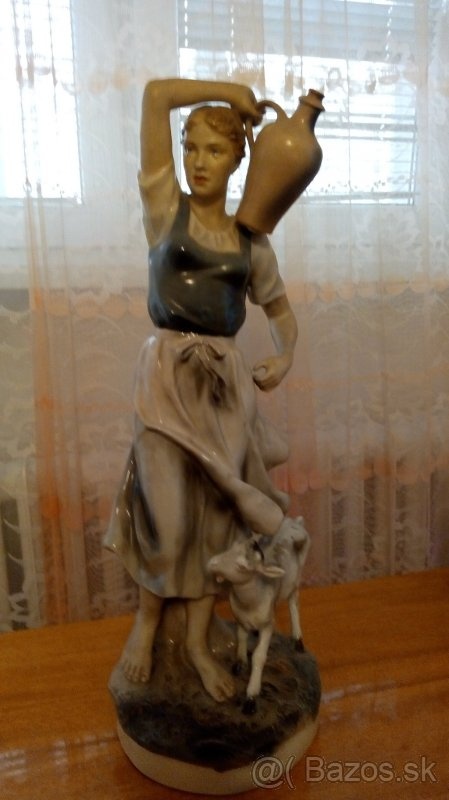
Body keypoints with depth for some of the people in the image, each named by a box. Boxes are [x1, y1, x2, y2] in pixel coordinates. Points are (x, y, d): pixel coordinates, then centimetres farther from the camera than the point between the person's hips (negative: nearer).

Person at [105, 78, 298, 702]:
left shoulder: (252, 242, 10)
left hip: (227, 379, 3)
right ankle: (147, 618, 31)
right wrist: (231, 90, 7)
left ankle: (198, 640, 28)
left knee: (216, 510, 8)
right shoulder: (165, 207, 3)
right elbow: (156, 94, -1)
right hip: (168, 371, -3)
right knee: (168, 511, -1)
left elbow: (279, 306, 22)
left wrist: (286, 355, 3)